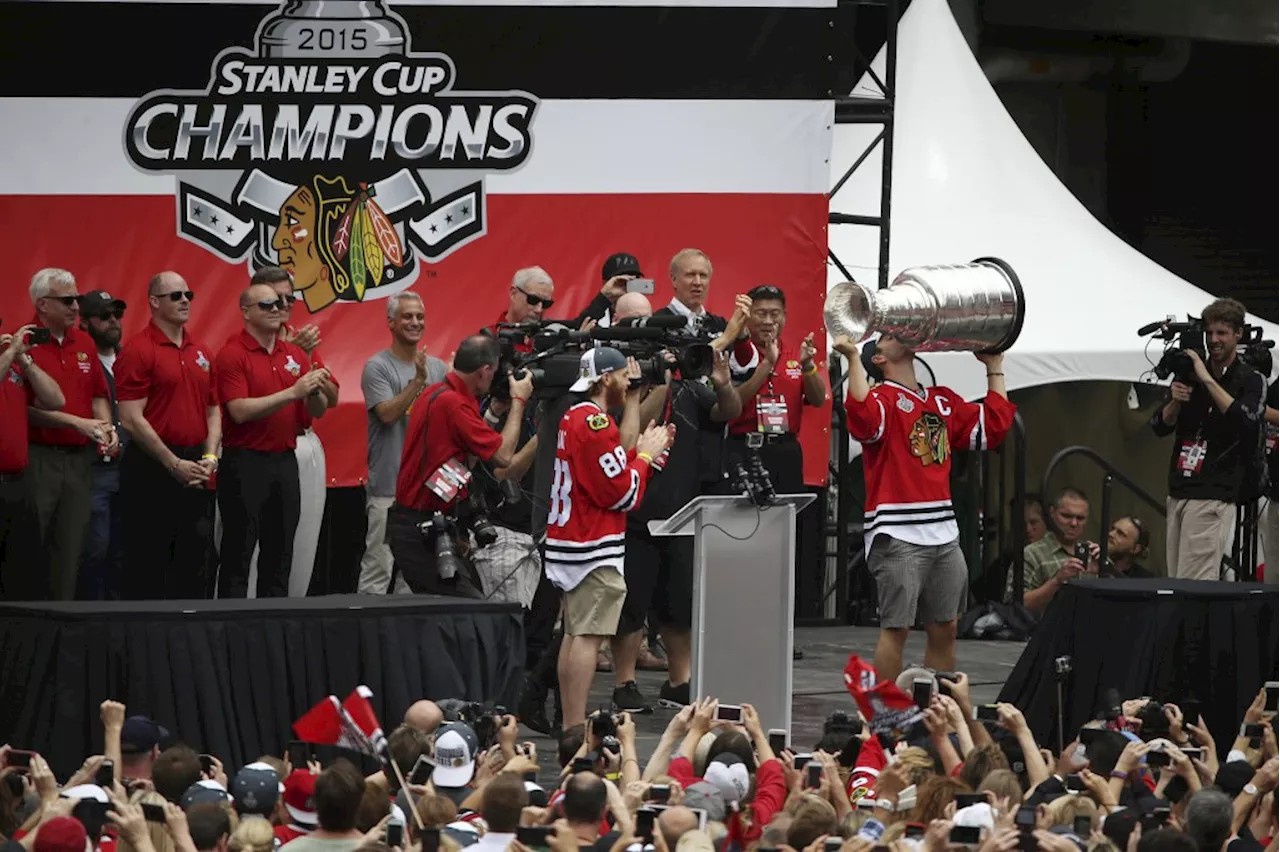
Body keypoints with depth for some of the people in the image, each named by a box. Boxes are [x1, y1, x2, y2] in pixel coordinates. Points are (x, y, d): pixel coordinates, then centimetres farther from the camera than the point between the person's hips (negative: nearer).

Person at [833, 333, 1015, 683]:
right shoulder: (883, 399, -4)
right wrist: (853, 359, -26)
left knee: (944, 629, 10)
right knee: (897, 627, -7)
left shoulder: (944, 402, 18)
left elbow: (994, 426, 22)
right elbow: (863, 418, -26)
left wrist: (994, 368, 26)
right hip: (898, 536, -7)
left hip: (944, 535, 7)